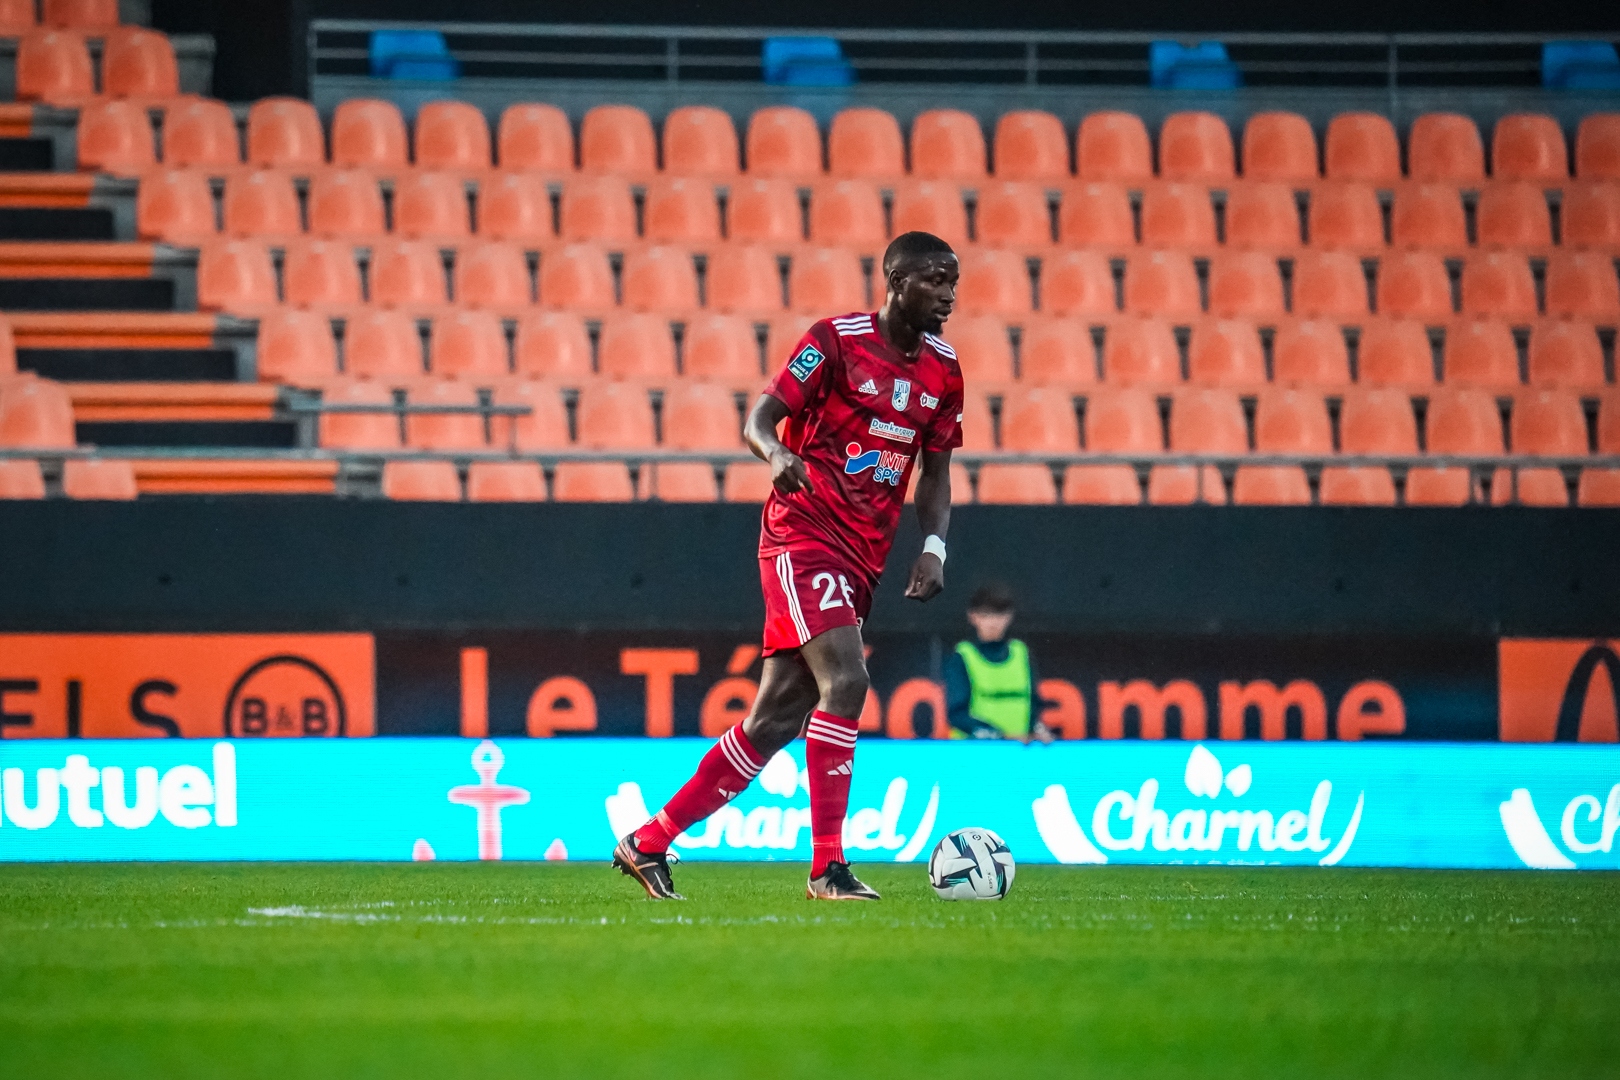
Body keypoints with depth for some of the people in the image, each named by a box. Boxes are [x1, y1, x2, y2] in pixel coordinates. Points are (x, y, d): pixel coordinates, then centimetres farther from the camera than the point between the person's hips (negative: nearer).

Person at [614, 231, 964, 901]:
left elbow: (936, 473, 18)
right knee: (844, 678, -24)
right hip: (803, 537, -7)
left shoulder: (942, 370, 10)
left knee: (776, 720, 6)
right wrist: (779, 455, -32)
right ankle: (828, 866, -20)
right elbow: (757, 422, -9)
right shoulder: (836, 341, -9)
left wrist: (933, 549, 1)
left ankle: (649, 843, 16)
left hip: (861, 560, 7)